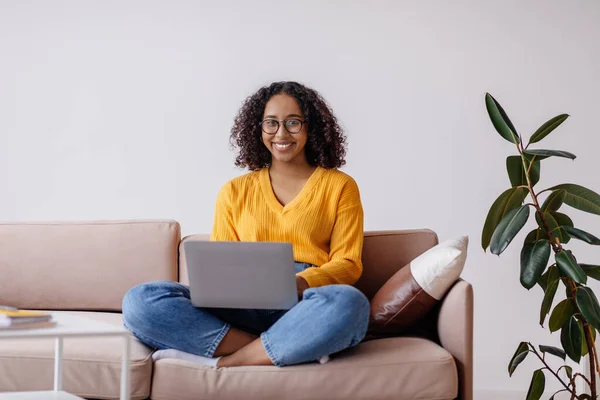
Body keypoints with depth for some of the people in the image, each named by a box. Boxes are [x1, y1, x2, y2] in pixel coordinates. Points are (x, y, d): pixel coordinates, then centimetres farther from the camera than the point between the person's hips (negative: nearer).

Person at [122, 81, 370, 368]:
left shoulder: (339, 186, 15)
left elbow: (347, 263, 6)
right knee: (141, 301, -24)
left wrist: (298, 284, -15)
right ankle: (293, 349, -26)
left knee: (347, 302, -40)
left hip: (306, 309, -2)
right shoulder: (234, 191, 21)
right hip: (244, 308, 3)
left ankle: (222, 362, -26)